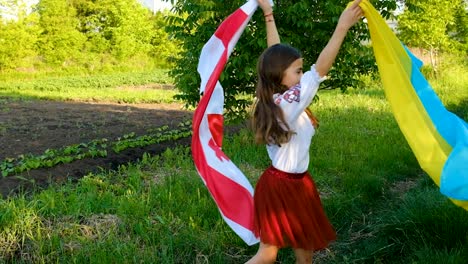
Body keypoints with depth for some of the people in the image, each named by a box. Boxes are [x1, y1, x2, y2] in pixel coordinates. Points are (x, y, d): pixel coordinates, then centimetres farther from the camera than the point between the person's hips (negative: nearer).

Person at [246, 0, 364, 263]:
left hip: (294, 182, 9)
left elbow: (275, 54, 7)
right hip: (282, 186, -9)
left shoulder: (276, 98, -1)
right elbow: (320, 70, -31)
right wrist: (342, 28, -33)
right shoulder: (288, 103, -24)